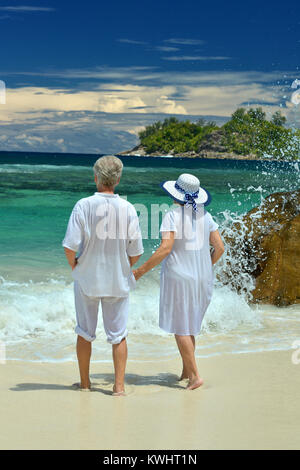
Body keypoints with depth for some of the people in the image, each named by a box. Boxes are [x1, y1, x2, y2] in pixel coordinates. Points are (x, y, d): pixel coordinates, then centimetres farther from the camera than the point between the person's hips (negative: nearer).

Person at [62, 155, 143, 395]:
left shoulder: (83, 206, -13)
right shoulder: (128, 209, -9)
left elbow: (70, 247, -16)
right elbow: (136, 252, -6)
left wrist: (74, 266, 3)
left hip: (87, 278, 0)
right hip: (118, 280, 1)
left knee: (85, 333, 14)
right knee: (118, 334, 9)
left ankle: (85, 382, 24)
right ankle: (119, 385, 10)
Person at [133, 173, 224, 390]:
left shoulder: (173, 215, -11)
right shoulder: (205, 215, 5)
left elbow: (165, 248, -21)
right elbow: (220, 247, 4)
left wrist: (141, 270, -16)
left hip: (178, 277, -6)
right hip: (202, 278, 6)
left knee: (181, 328, 1)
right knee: (188, 325, 18)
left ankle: (195, 375, -3)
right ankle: (186, 370, 22)